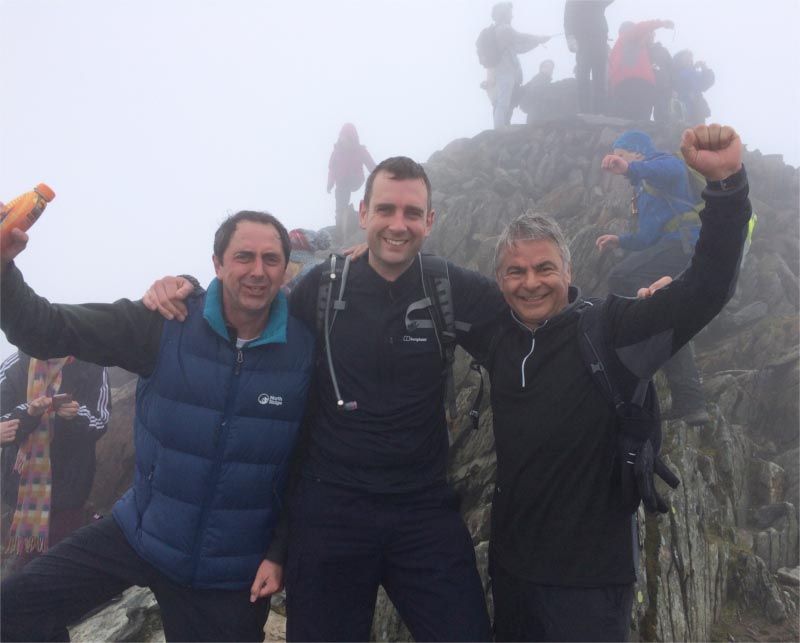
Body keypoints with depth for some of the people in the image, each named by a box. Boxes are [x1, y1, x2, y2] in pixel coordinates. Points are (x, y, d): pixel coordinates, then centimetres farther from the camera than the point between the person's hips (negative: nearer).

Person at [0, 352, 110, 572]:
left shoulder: (92, 367, -5)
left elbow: (100, 422, -4)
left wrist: (77, 416, -25)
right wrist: (28, 414, -24)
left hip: (69, 485, -1)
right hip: (23, 484, 1)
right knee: (27, 561, 9)